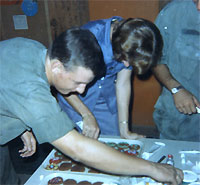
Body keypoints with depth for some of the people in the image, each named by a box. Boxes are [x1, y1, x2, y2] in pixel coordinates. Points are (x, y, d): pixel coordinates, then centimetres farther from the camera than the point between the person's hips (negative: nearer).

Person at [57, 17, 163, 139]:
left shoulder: (131, 49, -16)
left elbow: (123, 83, -8)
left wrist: (124, 130, -7)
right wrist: (87, 115, -28)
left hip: (108, 102, 4)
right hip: (75, 101, -3)